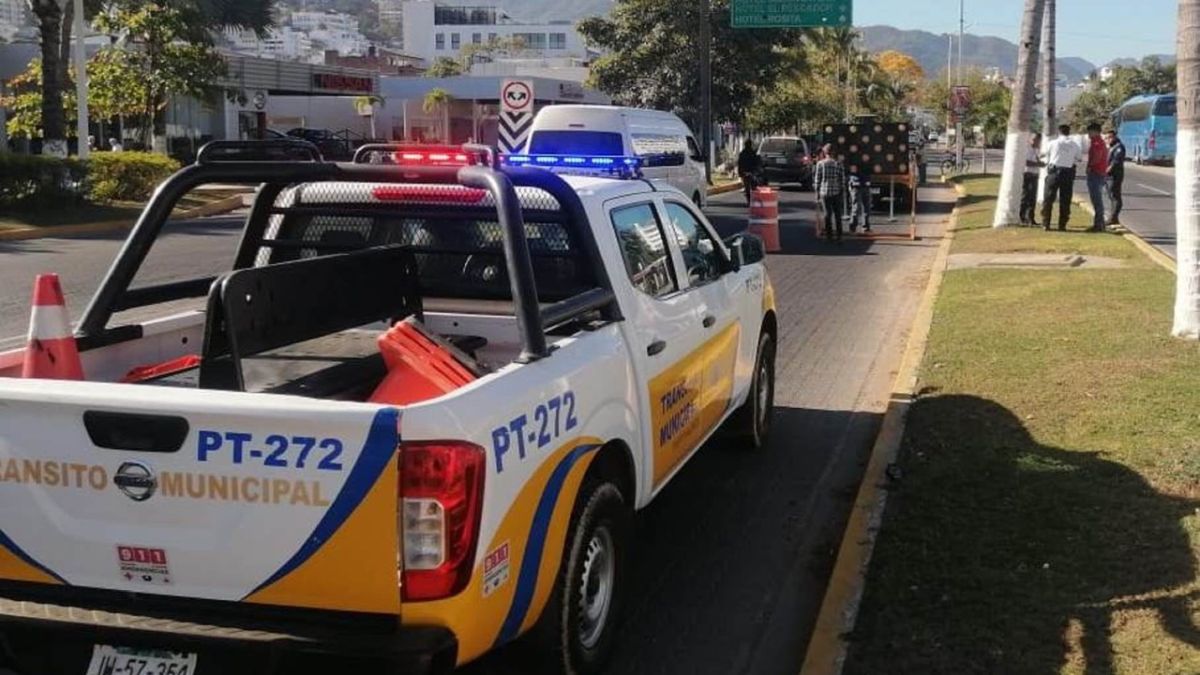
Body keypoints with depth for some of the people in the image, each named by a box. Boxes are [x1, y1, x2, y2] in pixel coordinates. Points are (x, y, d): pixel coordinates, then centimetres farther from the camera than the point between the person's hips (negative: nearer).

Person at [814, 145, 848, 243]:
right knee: (837, 214, 9)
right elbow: (843, 179, 0)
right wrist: (843, 192, 8)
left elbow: (817, 179, -3)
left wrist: (817, 192, 6)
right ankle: (839, 236, 9)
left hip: (824, 192, -1)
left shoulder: (820, 163, -5)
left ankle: (829, 236, 5)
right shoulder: (838, 163, -2)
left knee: (827, 214, 5)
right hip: (836, 192, 1)